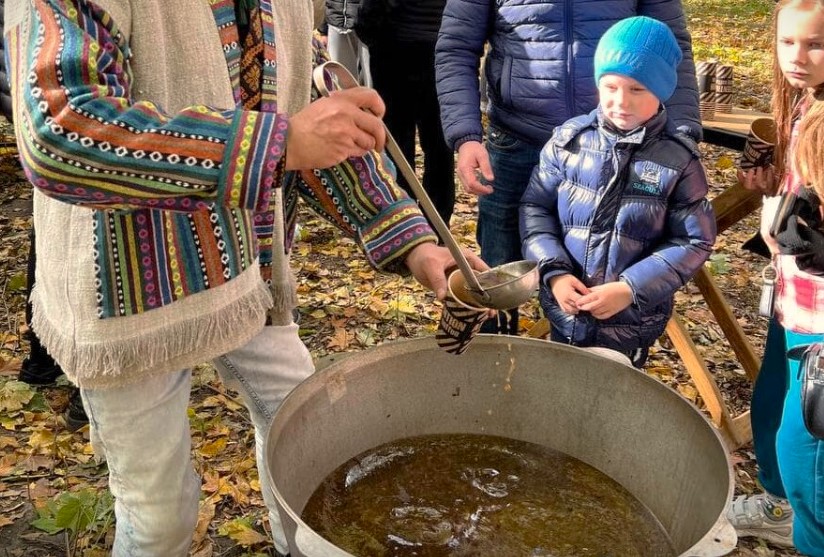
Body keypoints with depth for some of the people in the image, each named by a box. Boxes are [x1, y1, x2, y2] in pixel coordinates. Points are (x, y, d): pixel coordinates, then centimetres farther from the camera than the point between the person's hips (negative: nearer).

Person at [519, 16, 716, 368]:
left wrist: (630, 289, -18)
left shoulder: (678, 159, -10)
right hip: (565, 310, 2)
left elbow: (693, 242, -8)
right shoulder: (569, 139, -5)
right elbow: (535, 207, 0)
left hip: (631, 322, -2)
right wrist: (554, 271, -14)